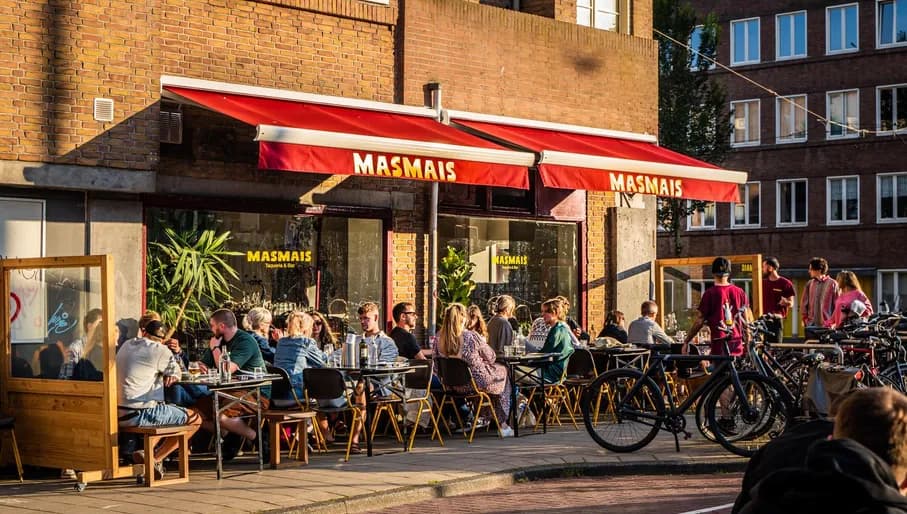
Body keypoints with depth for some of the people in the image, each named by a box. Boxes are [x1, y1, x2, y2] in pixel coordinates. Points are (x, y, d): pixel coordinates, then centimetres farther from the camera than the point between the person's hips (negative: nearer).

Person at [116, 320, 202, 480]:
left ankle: (147, 454, 17)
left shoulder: (127, 345, 14)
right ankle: (154, 459, -1)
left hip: (119, 413, 8)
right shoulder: (160, 351, -8)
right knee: (195, 418, 3)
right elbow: (176, 375, 5)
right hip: (140, 414, -8)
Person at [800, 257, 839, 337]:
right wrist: (804, 319, 5)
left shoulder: (832, 284, -1)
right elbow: (803, 303, 13)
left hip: (827, 325, -3)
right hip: (811, 325, 3)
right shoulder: (809, 284, 9)